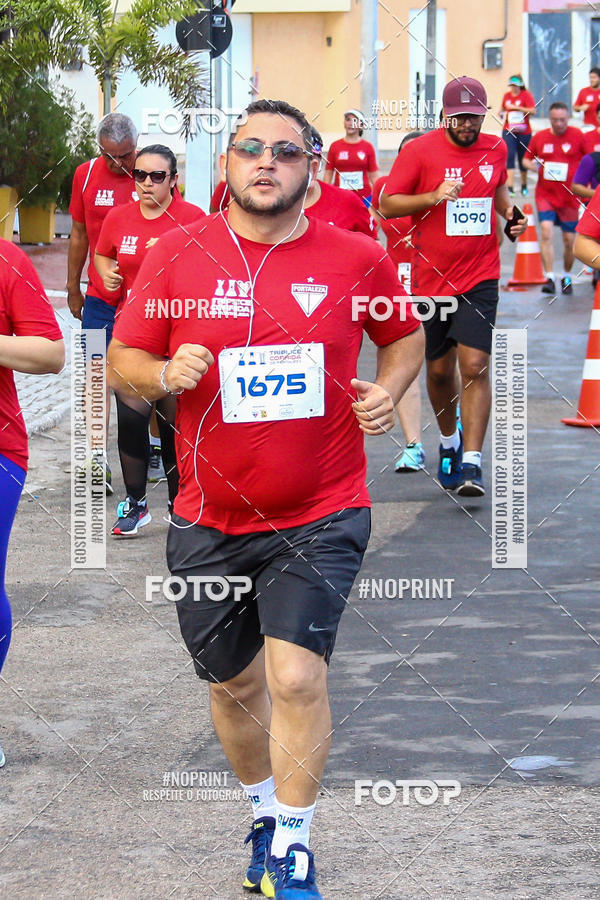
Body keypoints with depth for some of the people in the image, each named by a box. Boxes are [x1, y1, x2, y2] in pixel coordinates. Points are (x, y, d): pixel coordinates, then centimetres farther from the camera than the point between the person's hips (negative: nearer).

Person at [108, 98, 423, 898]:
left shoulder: (357, 259, -2)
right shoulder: (177, 256, -2)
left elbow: (406, 334, 16)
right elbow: (121, 359, 3)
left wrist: (389, 389, -5)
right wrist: (163, 375, -19)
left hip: (321, 516, -2)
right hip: (209, 521, 2)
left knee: (297, 676, -15)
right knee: (234, 682, 15)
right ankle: (266, 811, 40)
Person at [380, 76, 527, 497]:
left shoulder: (496, 149, 5)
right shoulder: (420, 151, -7)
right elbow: (387, 204, -8)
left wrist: (511, 212, 5)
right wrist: (434, 197, -22)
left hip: (480, 278, 1)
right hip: (431, 277, -1)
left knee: (475, 366, -12)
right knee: (439, 369, 12)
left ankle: (471, 462, -13)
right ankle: (449, 442, 37)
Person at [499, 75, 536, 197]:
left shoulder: (526, 95, -4)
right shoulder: (506, 95, 10)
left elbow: (532, 110, -15)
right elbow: (502, 109, 27)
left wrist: (516, 107, -18)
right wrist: (503, 113, 4)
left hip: (524, 132, -2)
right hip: (509, 131, 2)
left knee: (523, 158, 8)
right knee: (510, 155, -15)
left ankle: (524, 186, 27)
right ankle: (510, 187, -21)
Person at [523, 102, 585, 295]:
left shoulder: (577, 136, -2)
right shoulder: (539, 137, 3)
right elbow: (527, 159, 15)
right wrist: (531, 165, -9)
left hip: (570, 197, -1)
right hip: (545, 194, 1)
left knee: (569, 240, 4)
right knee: (546, 231, -18)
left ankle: (567, 277, 27)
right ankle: (549, 278, -17)